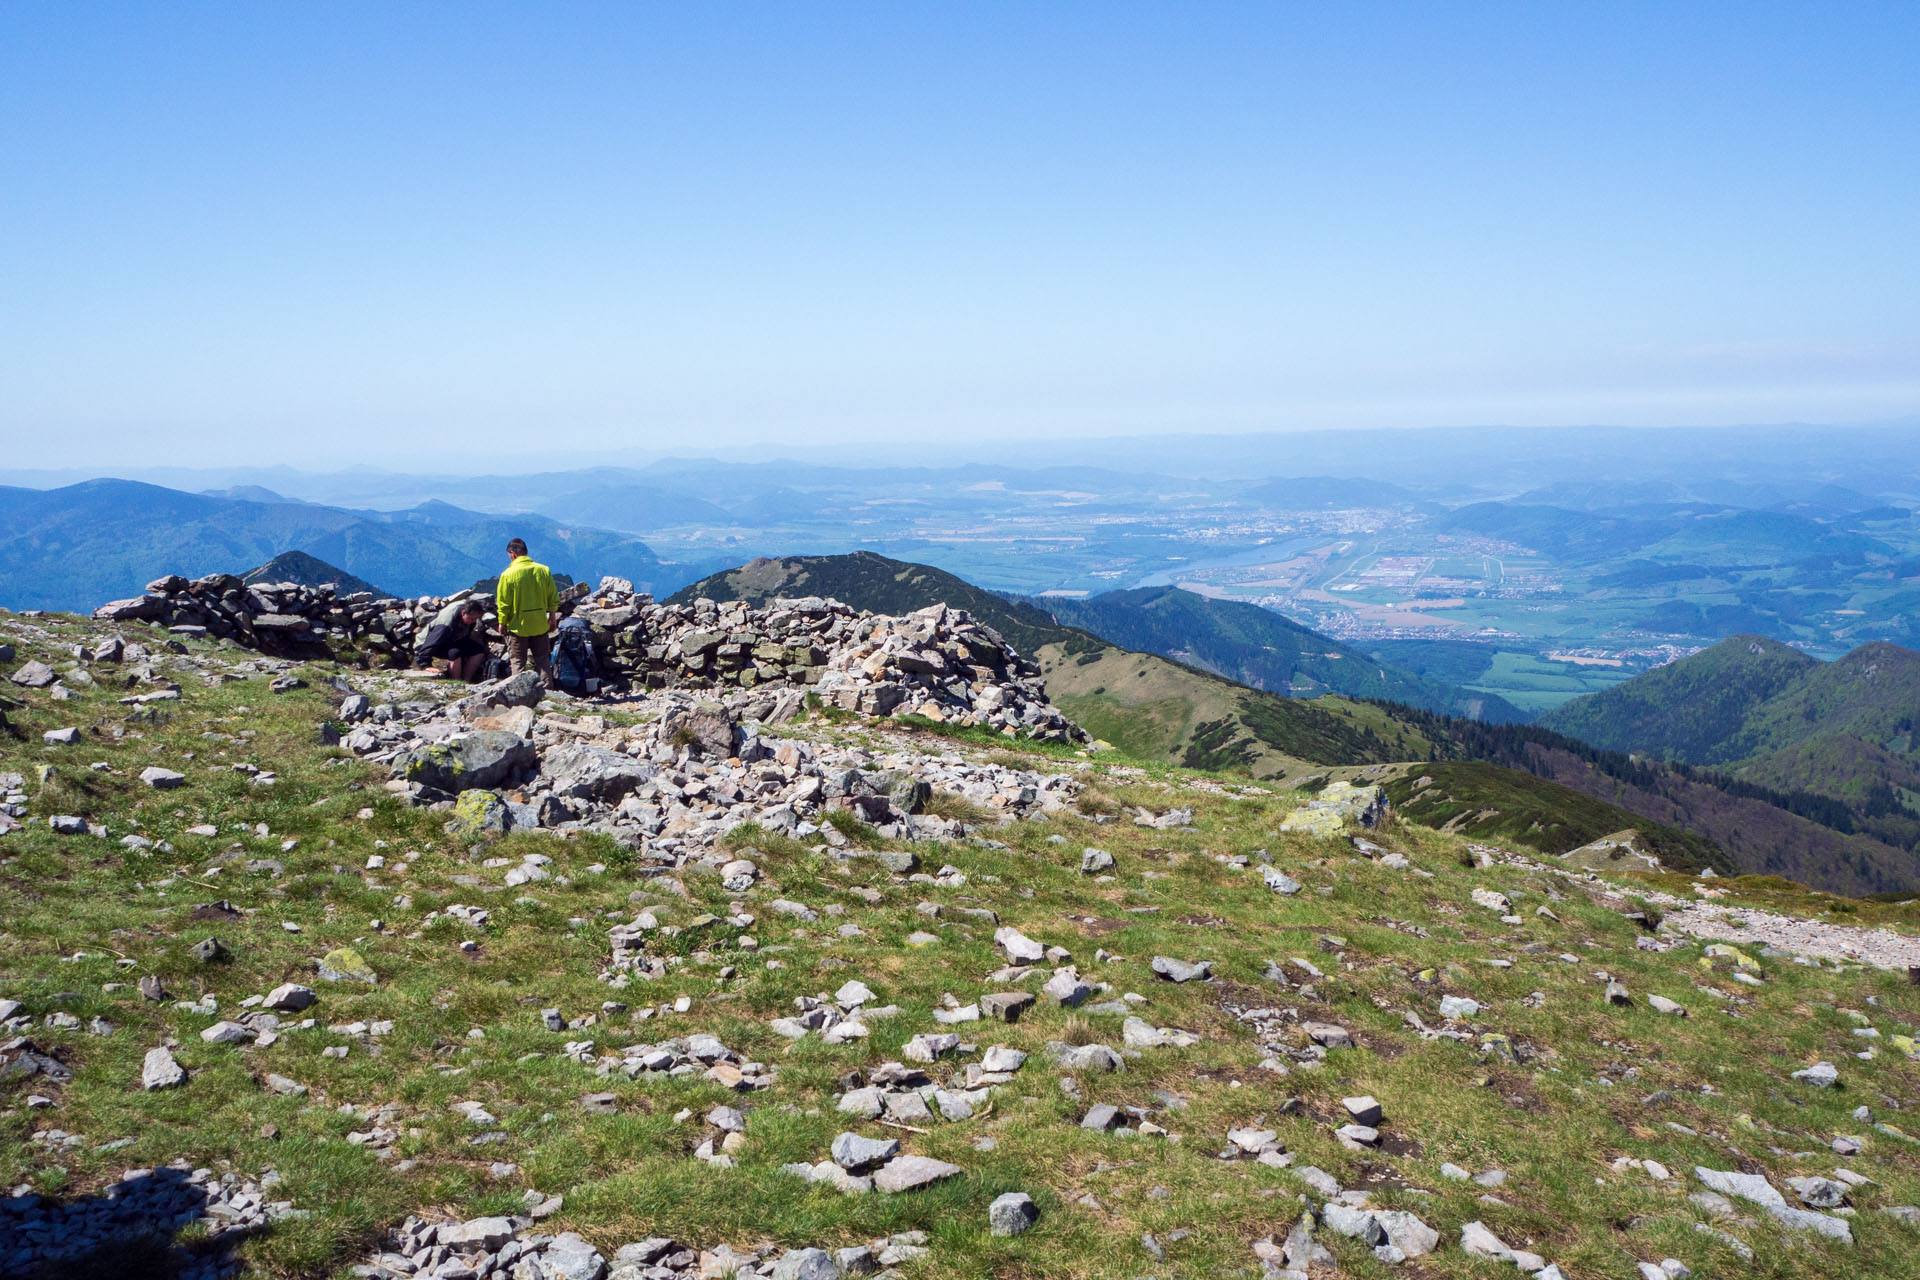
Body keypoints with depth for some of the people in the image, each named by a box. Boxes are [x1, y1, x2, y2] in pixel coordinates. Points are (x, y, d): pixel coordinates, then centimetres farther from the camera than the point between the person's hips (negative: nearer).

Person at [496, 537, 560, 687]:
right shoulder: (544, 570, -4)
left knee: (518, 661, 9)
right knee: (542, 659, 14)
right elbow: (553, 598, 2)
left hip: (518, 626, -3)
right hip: (540, 625, 3)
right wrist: (552, 617, 13)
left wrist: (502, 622, 3)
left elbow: (503, 603, -10)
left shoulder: (508, 574, -13)